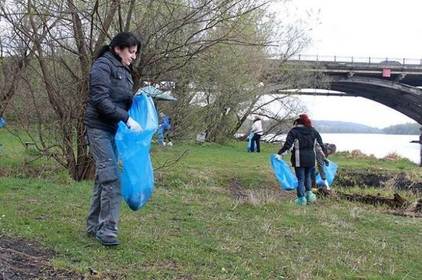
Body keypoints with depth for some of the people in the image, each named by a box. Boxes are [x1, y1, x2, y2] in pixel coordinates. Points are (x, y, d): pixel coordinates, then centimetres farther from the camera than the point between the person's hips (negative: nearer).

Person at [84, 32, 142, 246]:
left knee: (104, 178, 10)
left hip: (114, 130, 9)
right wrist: (127, 119, -23)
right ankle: (107, 229, -9)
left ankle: (94, 226, 17)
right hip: (100, 128, -9)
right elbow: (100, 100, -19)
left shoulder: (123, 70, 18)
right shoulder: (102, 66, -9)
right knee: (111, 178, -13)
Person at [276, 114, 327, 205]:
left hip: (299, 159, -3)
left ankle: (301, 199, 8)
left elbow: (287, 145, -14)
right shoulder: (313, 131, 7)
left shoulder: (293, 131, -6)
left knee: (300, 179, 4)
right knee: (308, 176, 22)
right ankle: (309, 193, 12)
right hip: (311, 158, 4)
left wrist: (280, 154, -8)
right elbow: (320, 144, 14)